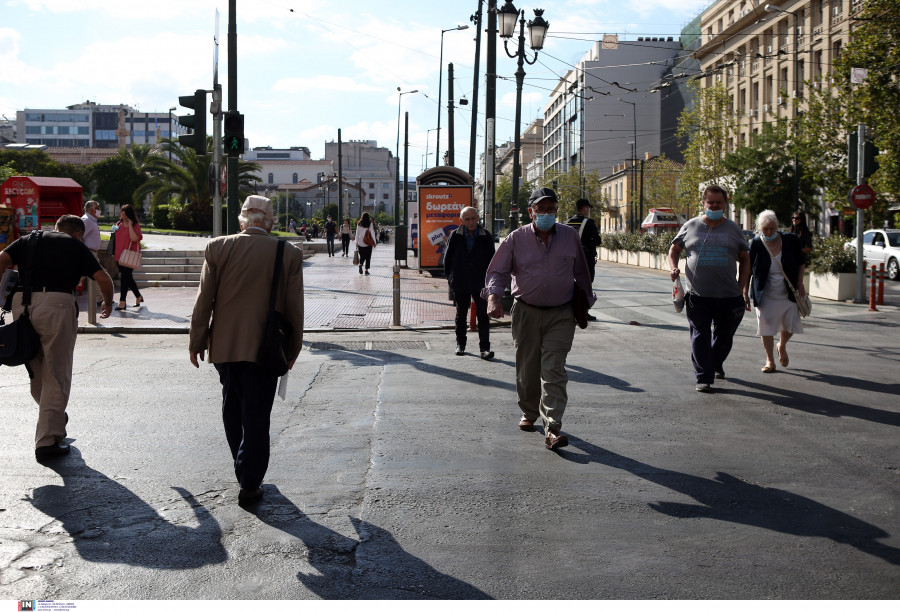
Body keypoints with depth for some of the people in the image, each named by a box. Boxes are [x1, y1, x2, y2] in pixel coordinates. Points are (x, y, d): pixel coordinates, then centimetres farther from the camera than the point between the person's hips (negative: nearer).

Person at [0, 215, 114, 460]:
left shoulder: (28, 240, 22)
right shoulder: (77, 246, 15)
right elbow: (103, 279, 8)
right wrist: (108, 304, 26)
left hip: (21, 303, 4)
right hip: (56, 304, -4)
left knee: (36, 370, 22)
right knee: (56, 375, 2)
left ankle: (54, 416, 39)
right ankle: (47, 440, -1)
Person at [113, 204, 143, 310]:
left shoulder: (135, 226, -5)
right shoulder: (119, 224, 12)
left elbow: (134, 238, -21)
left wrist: (130, 225, -17)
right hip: (119, 255, 7)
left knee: (125, 277, -10)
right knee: (128, 278, 13)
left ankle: (122, 302, -8)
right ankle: (138, 297, 28)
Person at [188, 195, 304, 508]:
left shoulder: (218, 248, -3)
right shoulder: (290, 254, -4)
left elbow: (203, 300, -2)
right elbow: (294, 309, 0)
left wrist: (197, 342, 8)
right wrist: (292, 350, 11)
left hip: (224, 345, 2)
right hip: (264, 349, -2)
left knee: (233, 410, 19)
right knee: (256, 417, 4)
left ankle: (244, 470, 31)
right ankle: (250, 485, 7)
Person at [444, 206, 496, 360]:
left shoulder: (486, 236, -1)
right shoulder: (455, 236, -1)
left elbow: (491, 259, 6)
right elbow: (448, 259, 7)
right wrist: (450, 278, 4)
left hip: (480, 284, -1)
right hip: (460, 284, 1)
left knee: (483, 315, -6)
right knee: (461, 315, 14)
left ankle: (485, 348, -5)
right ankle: (460, 344, 28)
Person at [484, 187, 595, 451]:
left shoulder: (570, 236, 5)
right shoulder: (516, 239, 0)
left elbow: (581, 272, 16)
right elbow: (497, 271, -1)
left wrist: (585, 302, 20)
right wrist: (493, 297, -18)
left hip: (561, 315, -1)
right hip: (526, 313, 1)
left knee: (554, 370, -11)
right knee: (527, 369, 10)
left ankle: (552, 429, -16)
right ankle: (529, 413, 35)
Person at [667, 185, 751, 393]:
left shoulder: (733, 229, 8)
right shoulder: (690, 226, 5)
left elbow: (745, 259, 13)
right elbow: (674, 249, 16)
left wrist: (742, 288, 5)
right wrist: (674, 268, -5)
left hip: (729, 296, 2)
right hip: (698, 296, -2)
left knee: (724, 336, 14)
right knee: (700, 336, -6)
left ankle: (716, 365, 39)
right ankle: (703, 377, -2)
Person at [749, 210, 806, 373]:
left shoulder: (790, 240, -5)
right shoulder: (755, 245, -9)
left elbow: (801, 262, 11)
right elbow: (747, 270, -2)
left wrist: (800, 283, 1)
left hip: (788, 292, 1)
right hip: (766, 295, -1)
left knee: (790, 326, 2)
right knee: (766, 328, -1)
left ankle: (782, 346, 35)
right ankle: (770, 360, 15)